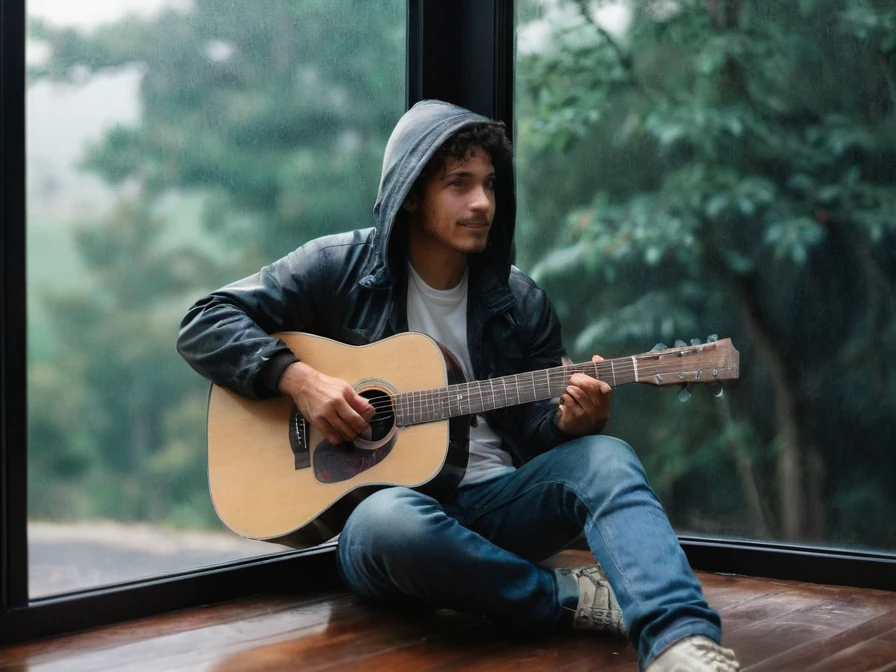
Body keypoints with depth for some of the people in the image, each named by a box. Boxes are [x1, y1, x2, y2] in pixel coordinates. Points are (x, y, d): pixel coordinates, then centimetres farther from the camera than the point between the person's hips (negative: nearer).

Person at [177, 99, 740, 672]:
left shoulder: (520, 301, 9)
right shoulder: (342, 268, 0)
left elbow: (533, 423, 10)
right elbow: (204, 325, -1)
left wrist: (571, 420, -15)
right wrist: (298, 378, -17)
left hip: (497, 501, 3)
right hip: (384, 494, -3)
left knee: (605, 458, -26)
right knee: (388, 519, -40)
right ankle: (570, 598, -20)